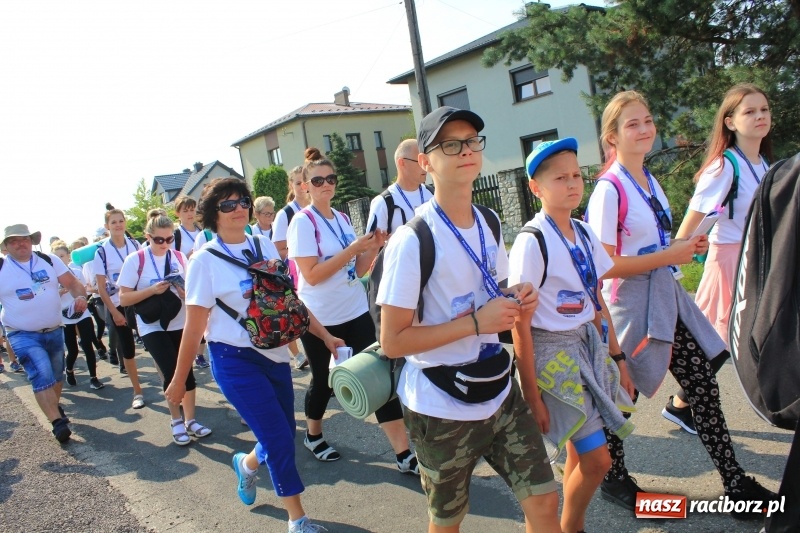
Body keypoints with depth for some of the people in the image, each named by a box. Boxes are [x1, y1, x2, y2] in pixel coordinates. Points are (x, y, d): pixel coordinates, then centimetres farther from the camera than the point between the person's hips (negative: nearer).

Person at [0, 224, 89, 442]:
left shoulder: (49, 260, -1)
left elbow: (73, 283, -1)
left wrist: (80, 297, -21)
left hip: (54, 331, 4)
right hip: (23, 335, -4)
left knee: (56, 374, 18)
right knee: (42, 376, -18)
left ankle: (54, 407, 42)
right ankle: (58, 422, -14)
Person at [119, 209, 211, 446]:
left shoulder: (179, 257, 1)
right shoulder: (135, 260, -8)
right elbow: (124, 298, -8)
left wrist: (186, 291, -14)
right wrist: (153, 289, -22)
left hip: (181, 324, 3)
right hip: (153, 327, -3)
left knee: (186, 372, 5)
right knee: (172, 373, -8)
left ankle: (190, 420, 21)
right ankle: (176, 421, 14)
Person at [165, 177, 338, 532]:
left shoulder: (265, 246, 3)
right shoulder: (205, 261, -10)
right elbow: (194, 328, -7)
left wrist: (325, 335, 5)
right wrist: (179, 380, -2)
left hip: (275, 355, 5)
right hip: (235, 360, -5)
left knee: (282, 436, 13)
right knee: (280, 440, -5)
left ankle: (247, 464, 47)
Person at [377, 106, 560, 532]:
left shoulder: (489, 224, 3)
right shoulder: (412, 240, -20)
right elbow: (392, 341, -20)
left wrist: (516, 305, -6)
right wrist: (476, 323, -25)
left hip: (499, 392, 6)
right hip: (441, 407, -5)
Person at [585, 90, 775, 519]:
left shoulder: (649, 181, 10)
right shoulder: (609, 190, -16)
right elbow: (604, 265, -21)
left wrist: (685, 247, 4)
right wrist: (669, 255, -18)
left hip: (665, 296, 8)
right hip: (630, 303, -8)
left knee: (703, 385, 11)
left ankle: (735, 483, 25)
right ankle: (612, 478, 29)